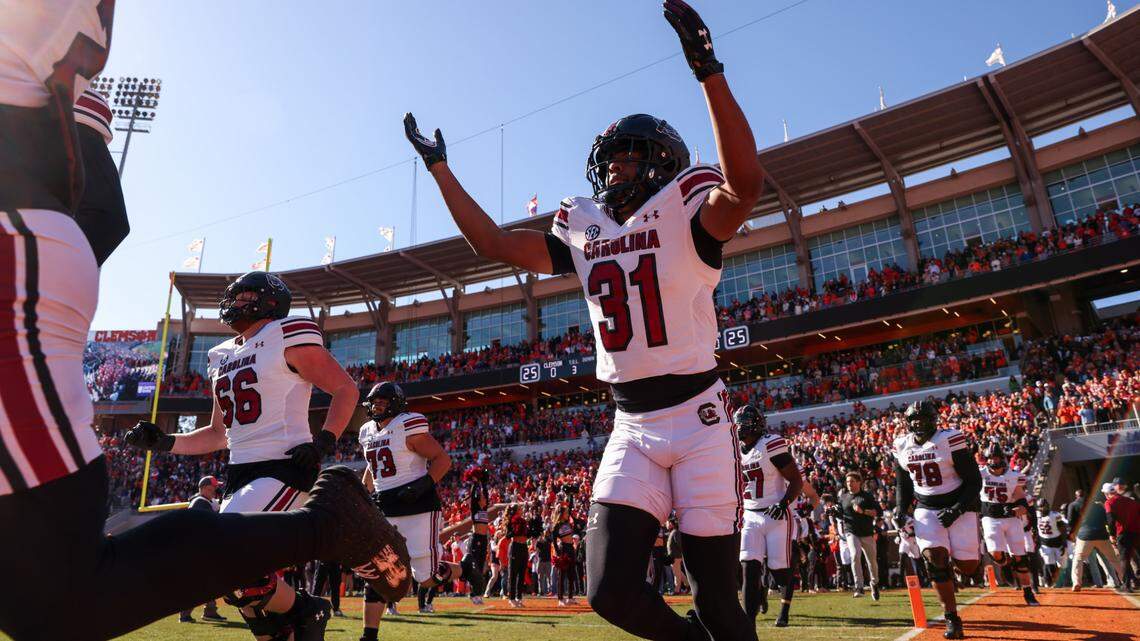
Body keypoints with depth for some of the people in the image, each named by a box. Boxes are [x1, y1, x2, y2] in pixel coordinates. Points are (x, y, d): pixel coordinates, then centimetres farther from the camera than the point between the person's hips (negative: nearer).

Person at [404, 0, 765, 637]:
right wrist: (439, 167, 19)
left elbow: (745, 185, -26)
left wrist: (709, 71, -31)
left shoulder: (685, 215, -4)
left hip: (698, 418, -4)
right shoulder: (584, 233, 12)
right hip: (632, 428, 5)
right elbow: (494, 243, 16)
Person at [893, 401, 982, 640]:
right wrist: (901, 510, 0)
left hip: (958, 506, -3)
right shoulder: (902, 447, 0)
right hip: (927, 510, 3)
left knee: (967, 566, -4)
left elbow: (974, 481, -11)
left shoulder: (950, 441, -15)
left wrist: (956, 510, -19)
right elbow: (902, 485, 14)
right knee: (935, 559, -14)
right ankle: (952, 620, -2)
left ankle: (957, 558, 35)